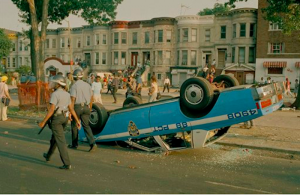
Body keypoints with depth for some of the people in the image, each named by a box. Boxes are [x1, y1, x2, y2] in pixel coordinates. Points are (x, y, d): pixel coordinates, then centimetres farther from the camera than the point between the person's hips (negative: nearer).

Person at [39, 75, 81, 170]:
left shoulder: (55, 94, -17)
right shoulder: (66, 94, 7)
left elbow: (51, 110, -21)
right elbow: (71, 109, 7)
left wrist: (43, 122, -15)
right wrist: (77, 120, 8)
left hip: (56, 118, -8)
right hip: (64, 118, 8)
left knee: (61, 141, -7)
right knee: (54, 138, 26)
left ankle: (67, 164, -8)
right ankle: (48, 156, 45)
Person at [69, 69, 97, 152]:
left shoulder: (74, 86, -10)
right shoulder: (87, 85, 8)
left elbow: (72, 99, -16)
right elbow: (91, 98, 13)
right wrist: (89, 108, 24)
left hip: (77, 107, -4)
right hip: (86, 107, 5)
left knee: (74, 125, 13)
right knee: (86, 125, 6)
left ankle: (74, 144, 24)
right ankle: (92, 143, -12)